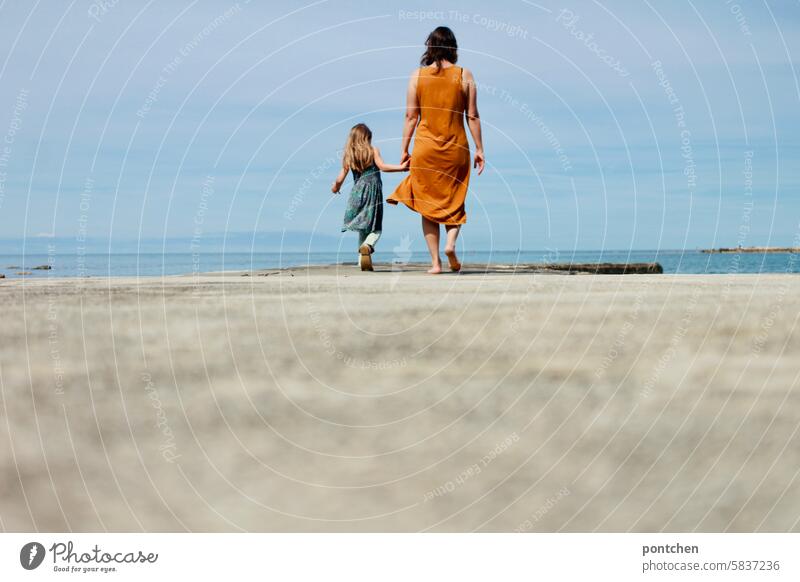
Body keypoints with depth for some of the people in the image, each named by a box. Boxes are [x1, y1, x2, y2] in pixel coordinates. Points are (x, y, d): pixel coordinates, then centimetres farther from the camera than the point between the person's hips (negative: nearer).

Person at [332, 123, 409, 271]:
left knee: (363, 228, 14)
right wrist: (401, 167, -11)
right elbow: (382, 166, -13)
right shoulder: (373, 151, 2)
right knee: (375, 229, -2)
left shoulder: (348, 155, 9)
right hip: (373, 191, -3)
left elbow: (341, 178, 8)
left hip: (357, 191, 3)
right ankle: (367, 246, -33)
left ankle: (363, 260, 10)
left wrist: (336, 187, 28)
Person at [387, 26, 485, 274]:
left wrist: (404, 149, 6)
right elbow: (472, 117, 0)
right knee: (454, 200, 15)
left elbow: (411, 117, 0)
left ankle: (435, 261, 3)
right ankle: (451, 242, -11)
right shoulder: (465, 76, -1)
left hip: (425, 146, 0)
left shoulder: (417, 76, 0)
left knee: (428, 204, 8)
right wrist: (479, 149, 6)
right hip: (456, 147, 0)